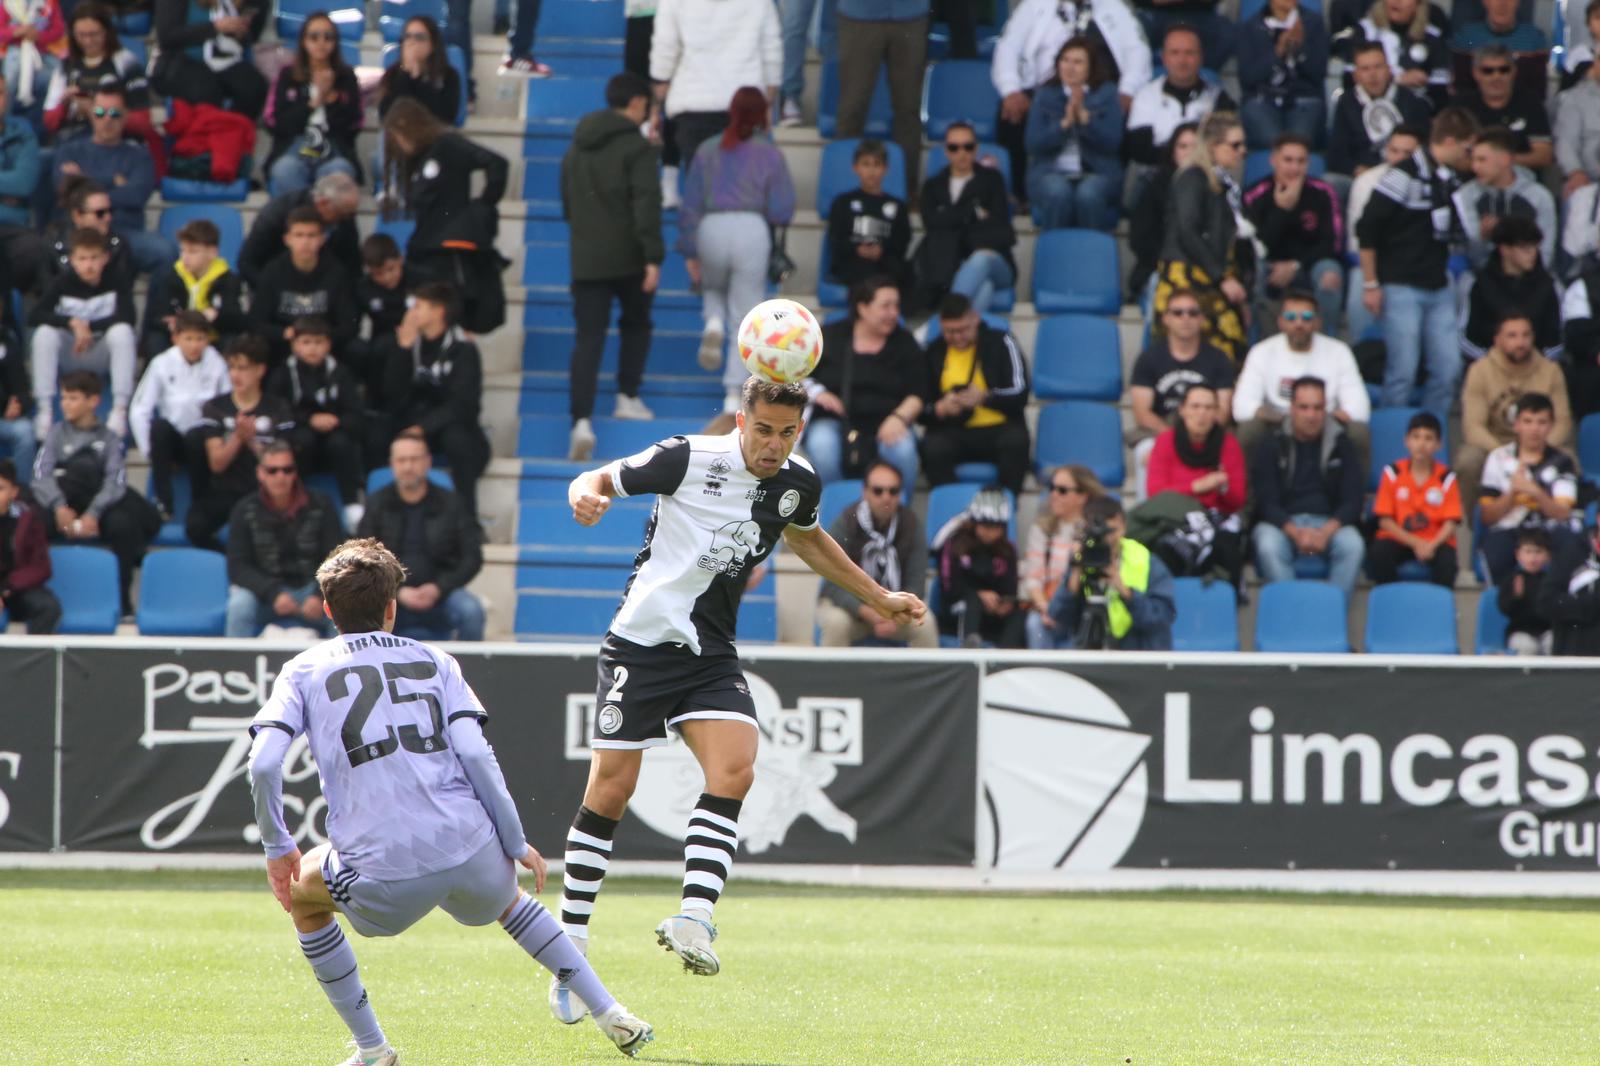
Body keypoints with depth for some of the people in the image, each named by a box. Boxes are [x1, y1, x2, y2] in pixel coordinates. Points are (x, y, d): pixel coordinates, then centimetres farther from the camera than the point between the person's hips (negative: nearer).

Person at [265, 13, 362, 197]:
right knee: (286, 172, -36)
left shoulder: (346, 77, 15)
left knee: (339, 173, -37)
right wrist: (311, 104, -2)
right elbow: (274, 124, 5)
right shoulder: (287, 76, 15)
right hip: (293, 146, 0)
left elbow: (354, 126, 6)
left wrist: (332, 99, -6)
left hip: (335, 149, 0)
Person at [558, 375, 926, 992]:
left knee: (734, 772, -20)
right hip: (642, 640, -4)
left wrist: (877, 596, 32)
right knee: (611, 791, -3)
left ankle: (694, 918, -26)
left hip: (711, 656, 4)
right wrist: (587, 497, -27)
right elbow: (599, 481, -2)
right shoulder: (689, 459, -12)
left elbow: (806, 538, 27)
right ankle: (571, 945, 8)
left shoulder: (799, 484, 4)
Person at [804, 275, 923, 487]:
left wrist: (900, 417, -17)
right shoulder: (829, 337, 10)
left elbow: (916, 395, 4)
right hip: (834, 421, 0)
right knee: (823, 446, -36)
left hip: (887, 424, 0)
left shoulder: (904, 343, 12)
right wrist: (816, 393, -9)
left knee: (902, 448, -35)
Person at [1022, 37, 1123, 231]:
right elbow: (1033, 144, 0)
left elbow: (1112, 142, -4)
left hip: (1098, 173, -1)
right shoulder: (1045, 95, 10)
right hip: (1052, 172, 1)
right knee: (1058, 193, -34)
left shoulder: (1106, 94, 8)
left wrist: (1084, 116, -18)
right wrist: (1065, 122, -15)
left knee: (1089, 194, -35)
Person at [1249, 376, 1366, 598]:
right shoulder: (1269, 447, 6)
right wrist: (1295, 533, -23)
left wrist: (1327, 531, -18)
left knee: (1352, 545, -32)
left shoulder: (1341, 445, 11)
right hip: (1282, 522, -1)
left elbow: (1353, 499, 3)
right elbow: (1266, 502, -3)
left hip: (1330, 523, 1)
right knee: (1269, 546, -36)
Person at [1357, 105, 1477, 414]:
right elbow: (1367, 229, -12)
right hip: (1401, 287, -7)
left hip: (1439, 289, 7)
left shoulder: (1450, 178, 11)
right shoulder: (1406, 175, -12)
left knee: (1448, 369, 3)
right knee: (1403, 370, -6)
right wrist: (1371, 284, -12)